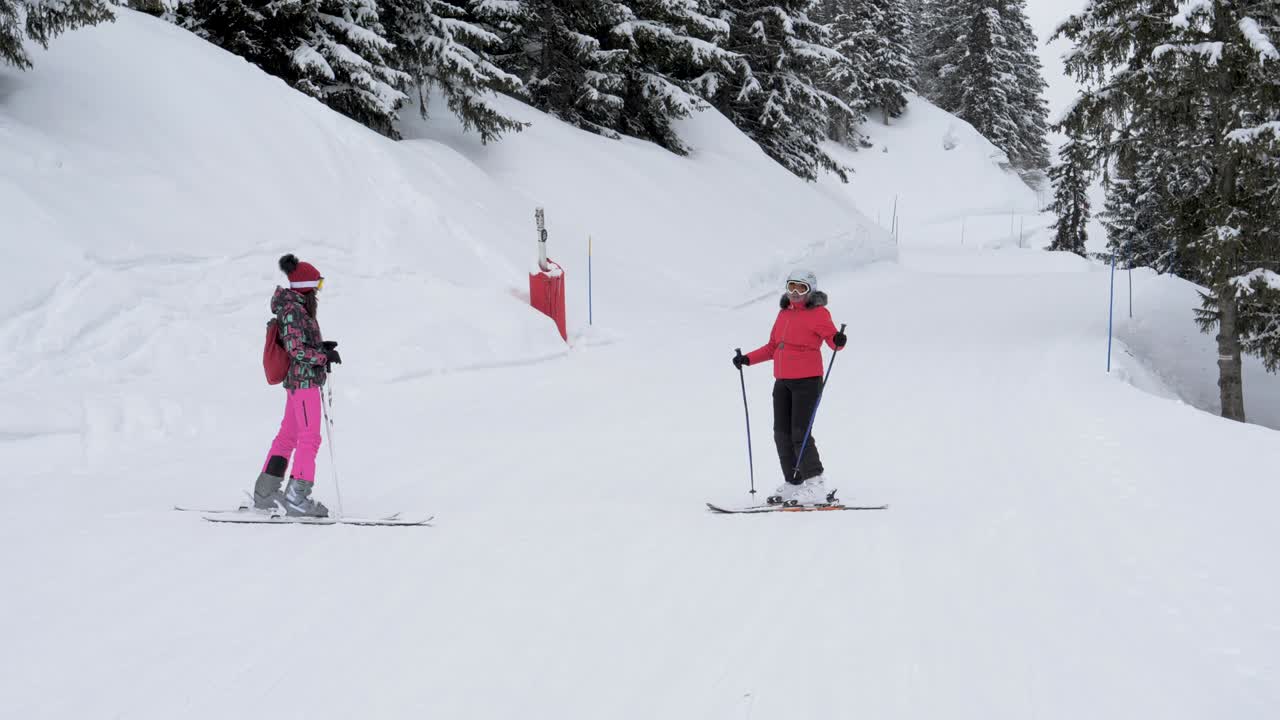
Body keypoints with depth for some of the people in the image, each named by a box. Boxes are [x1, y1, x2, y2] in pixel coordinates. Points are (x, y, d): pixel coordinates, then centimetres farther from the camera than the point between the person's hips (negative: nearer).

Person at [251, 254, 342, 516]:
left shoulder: (297, 308, 13)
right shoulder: (293, 311, -16)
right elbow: (296, 350, -20)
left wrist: (321, 347, 10)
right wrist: (325, 356, -13)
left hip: (297, 380, 10)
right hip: (304, 380, -10)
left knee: (287, 436, 14)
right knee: (310, 438, -9)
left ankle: (264, 494, 19)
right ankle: (297, 497, -9)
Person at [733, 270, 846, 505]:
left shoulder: (818, 313, -5)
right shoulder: (784, 313, 15)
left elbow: (832, 338, -15)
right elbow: (773, 346, 21)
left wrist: (838, 340, -37)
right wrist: (748, 358, 14)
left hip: (807, 380, -7)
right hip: (782, 382, 7)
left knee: (800, 433, -12)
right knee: (782, 433, 6)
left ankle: (815, 484, -4)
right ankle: (793, 484, 13)